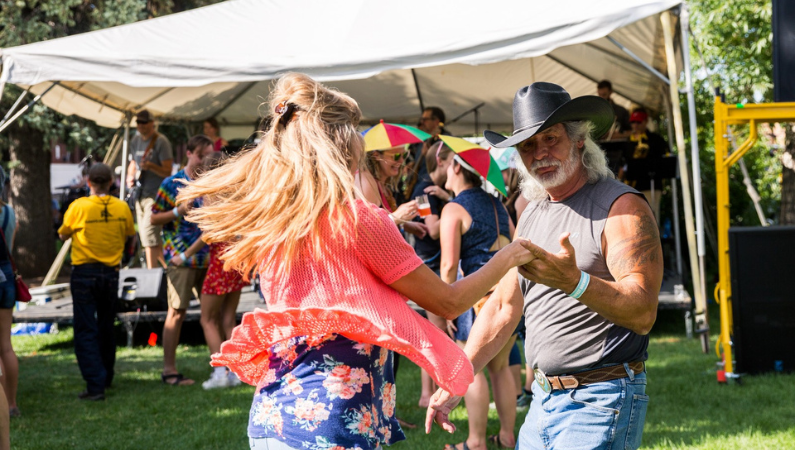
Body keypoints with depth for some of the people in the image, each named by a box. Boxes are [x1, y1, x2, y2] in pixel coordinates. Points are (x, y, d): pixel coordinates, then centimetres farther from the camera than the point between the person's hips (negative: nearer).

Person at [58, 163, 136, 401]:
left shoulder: (78, 207, -12)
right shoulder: (122, 208, -5)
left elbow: (63, 235, 2)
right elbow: (129, 234, 11)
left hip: (84, 272, -3)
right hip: (111, 272, 3)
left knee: (86, 330, -3)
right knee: (107, 328, 19)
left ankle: (95, 385, -13)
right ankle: (106, 378, 32)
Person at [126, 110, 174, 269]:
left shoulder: (161, 141, -10)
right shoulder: (135, 141, 13)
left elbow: (167, 171, -14)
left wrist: (151, 166, -31)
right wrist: (130, 177, 6)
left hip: (155, 195, -8)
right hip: (140, 194, 8)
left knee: (149, 236, -14)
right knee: (152, 238, 10)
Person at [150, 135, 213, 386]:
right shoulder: (172, 184, -1)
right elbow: (155, 218, 0)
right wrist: (179, 211, -14)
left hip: (208, 257, 5)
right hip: (180, 256, -5)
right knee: (177, 312, -5)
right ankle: (169, 369, 0)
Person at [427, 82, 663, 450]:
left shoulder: (621, 206, -12)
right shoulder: (530, 215, 13)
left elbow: (643, 313, -23)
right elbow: (503, 308, 19)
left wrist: (574, 281, -39)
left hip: (600, 403, -7)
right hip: (544, 399, 8)